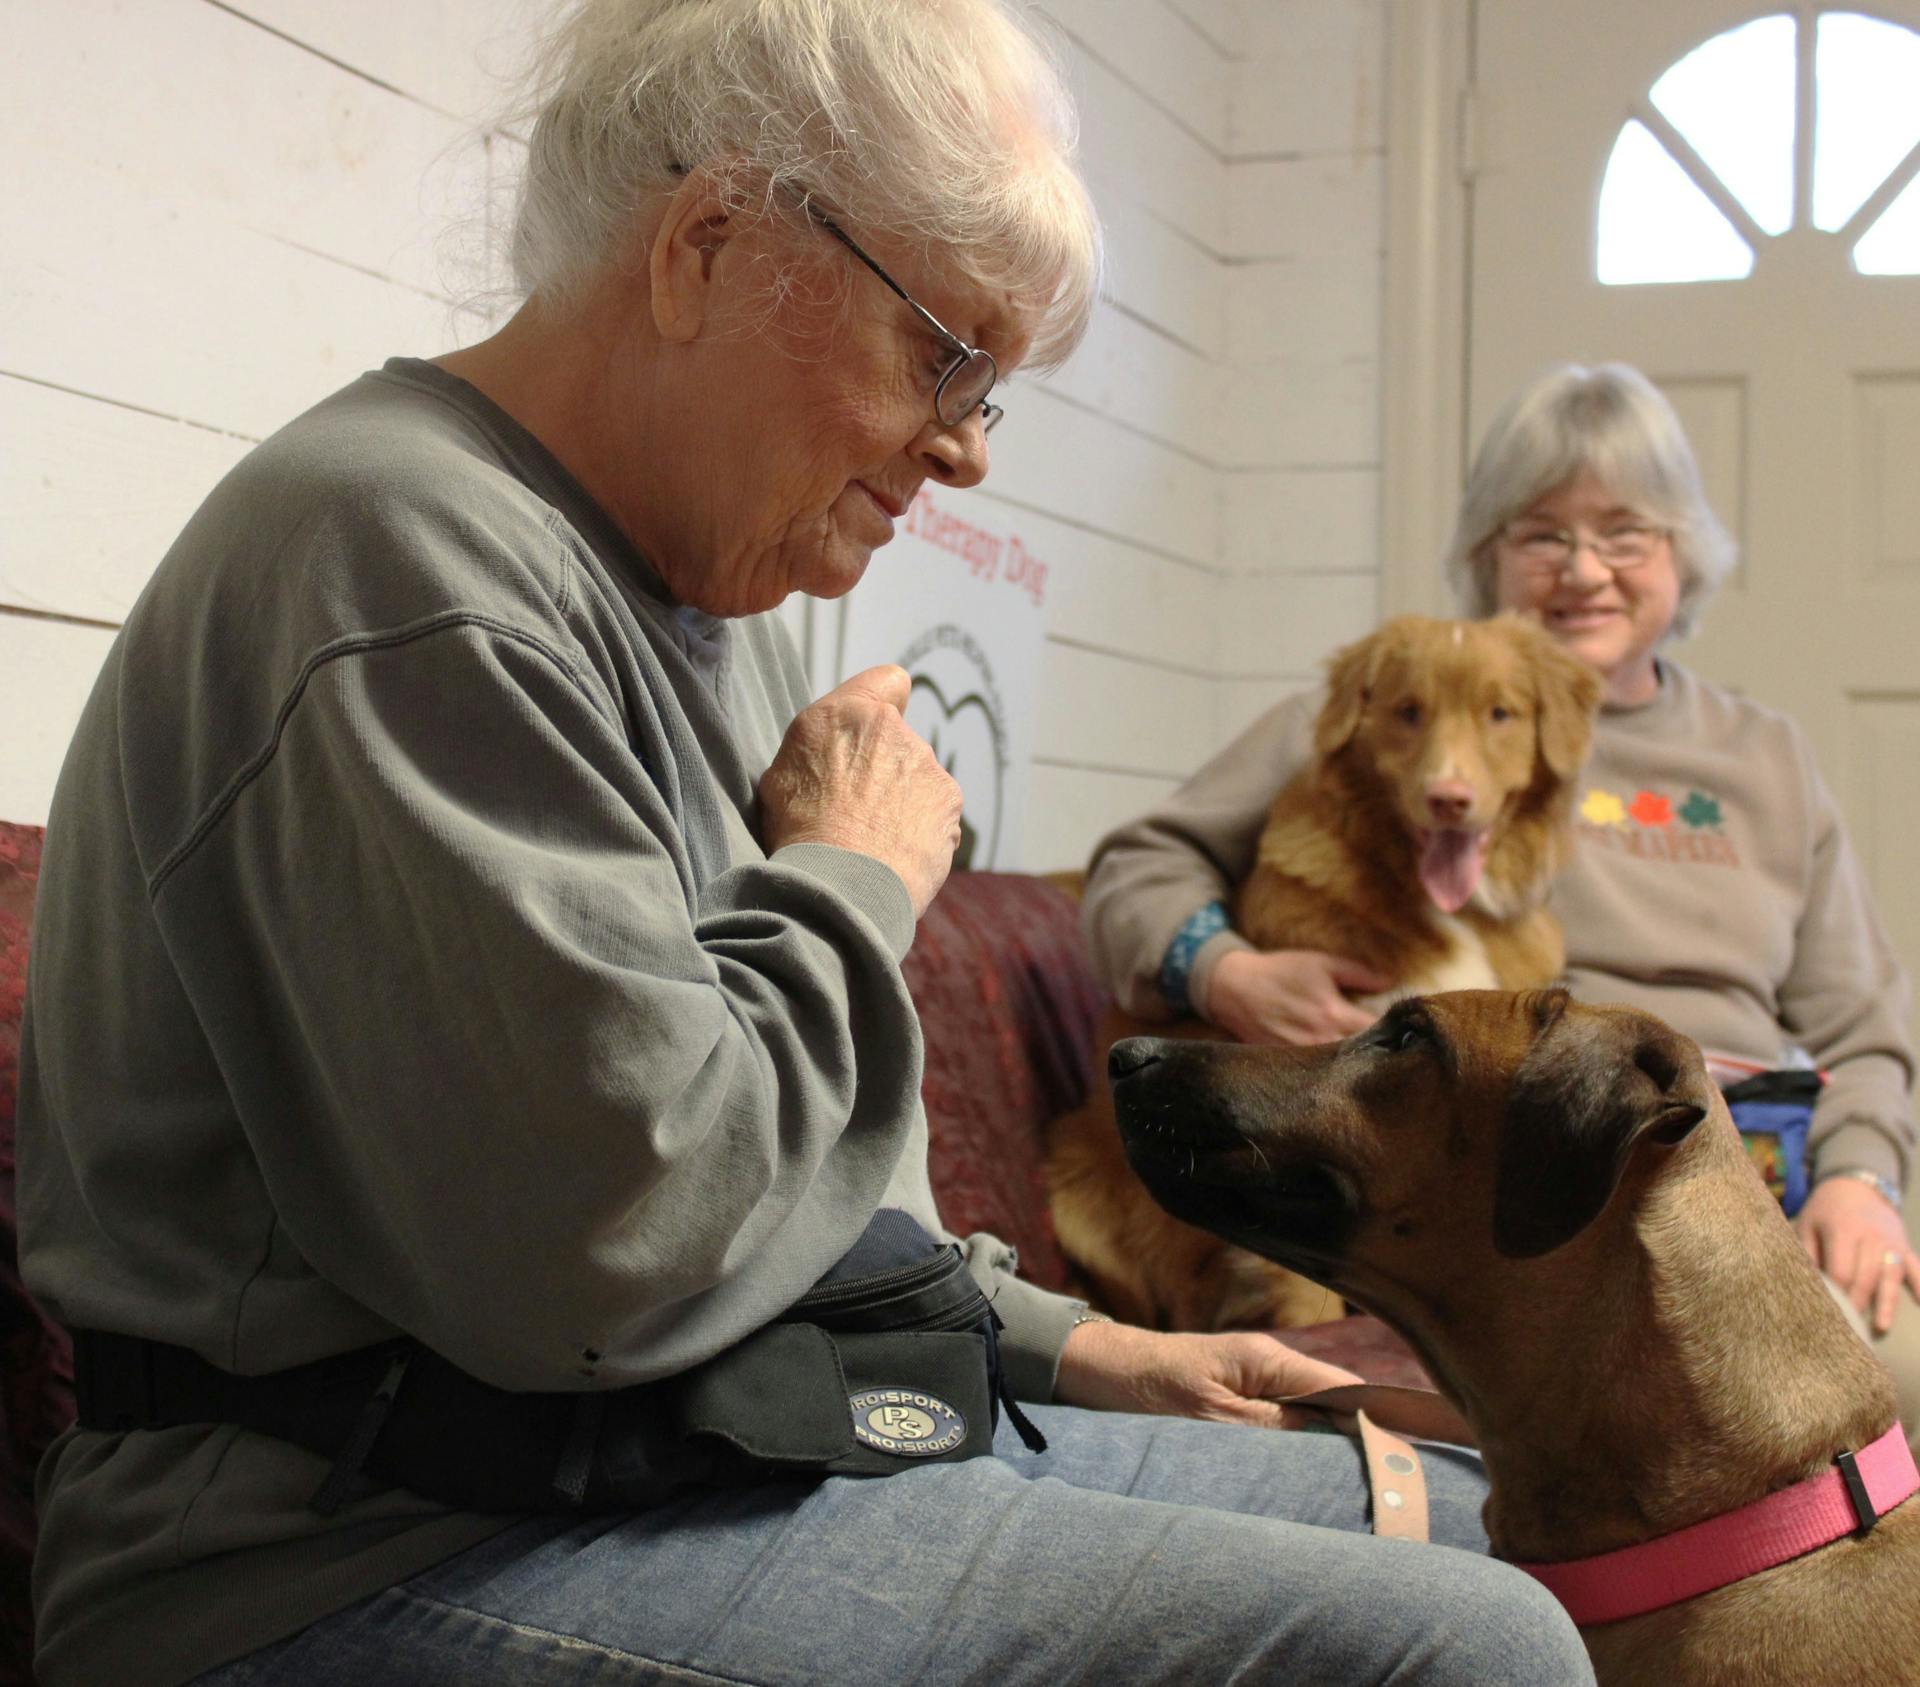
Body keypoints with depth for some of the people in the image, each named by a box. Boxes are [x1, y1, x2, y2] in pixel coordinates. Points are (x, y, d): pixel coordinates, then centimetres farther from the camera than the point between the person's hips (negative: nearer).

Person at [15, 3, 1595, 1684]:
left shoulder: (705, 605, 16)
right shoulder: (411, 567, -18)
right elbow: (608, 1241, -26)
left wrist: (1059, 1348, 17)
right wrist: (852, 881, -11)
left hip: (730, 1428, 10)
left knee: (1463, 1518, 12)